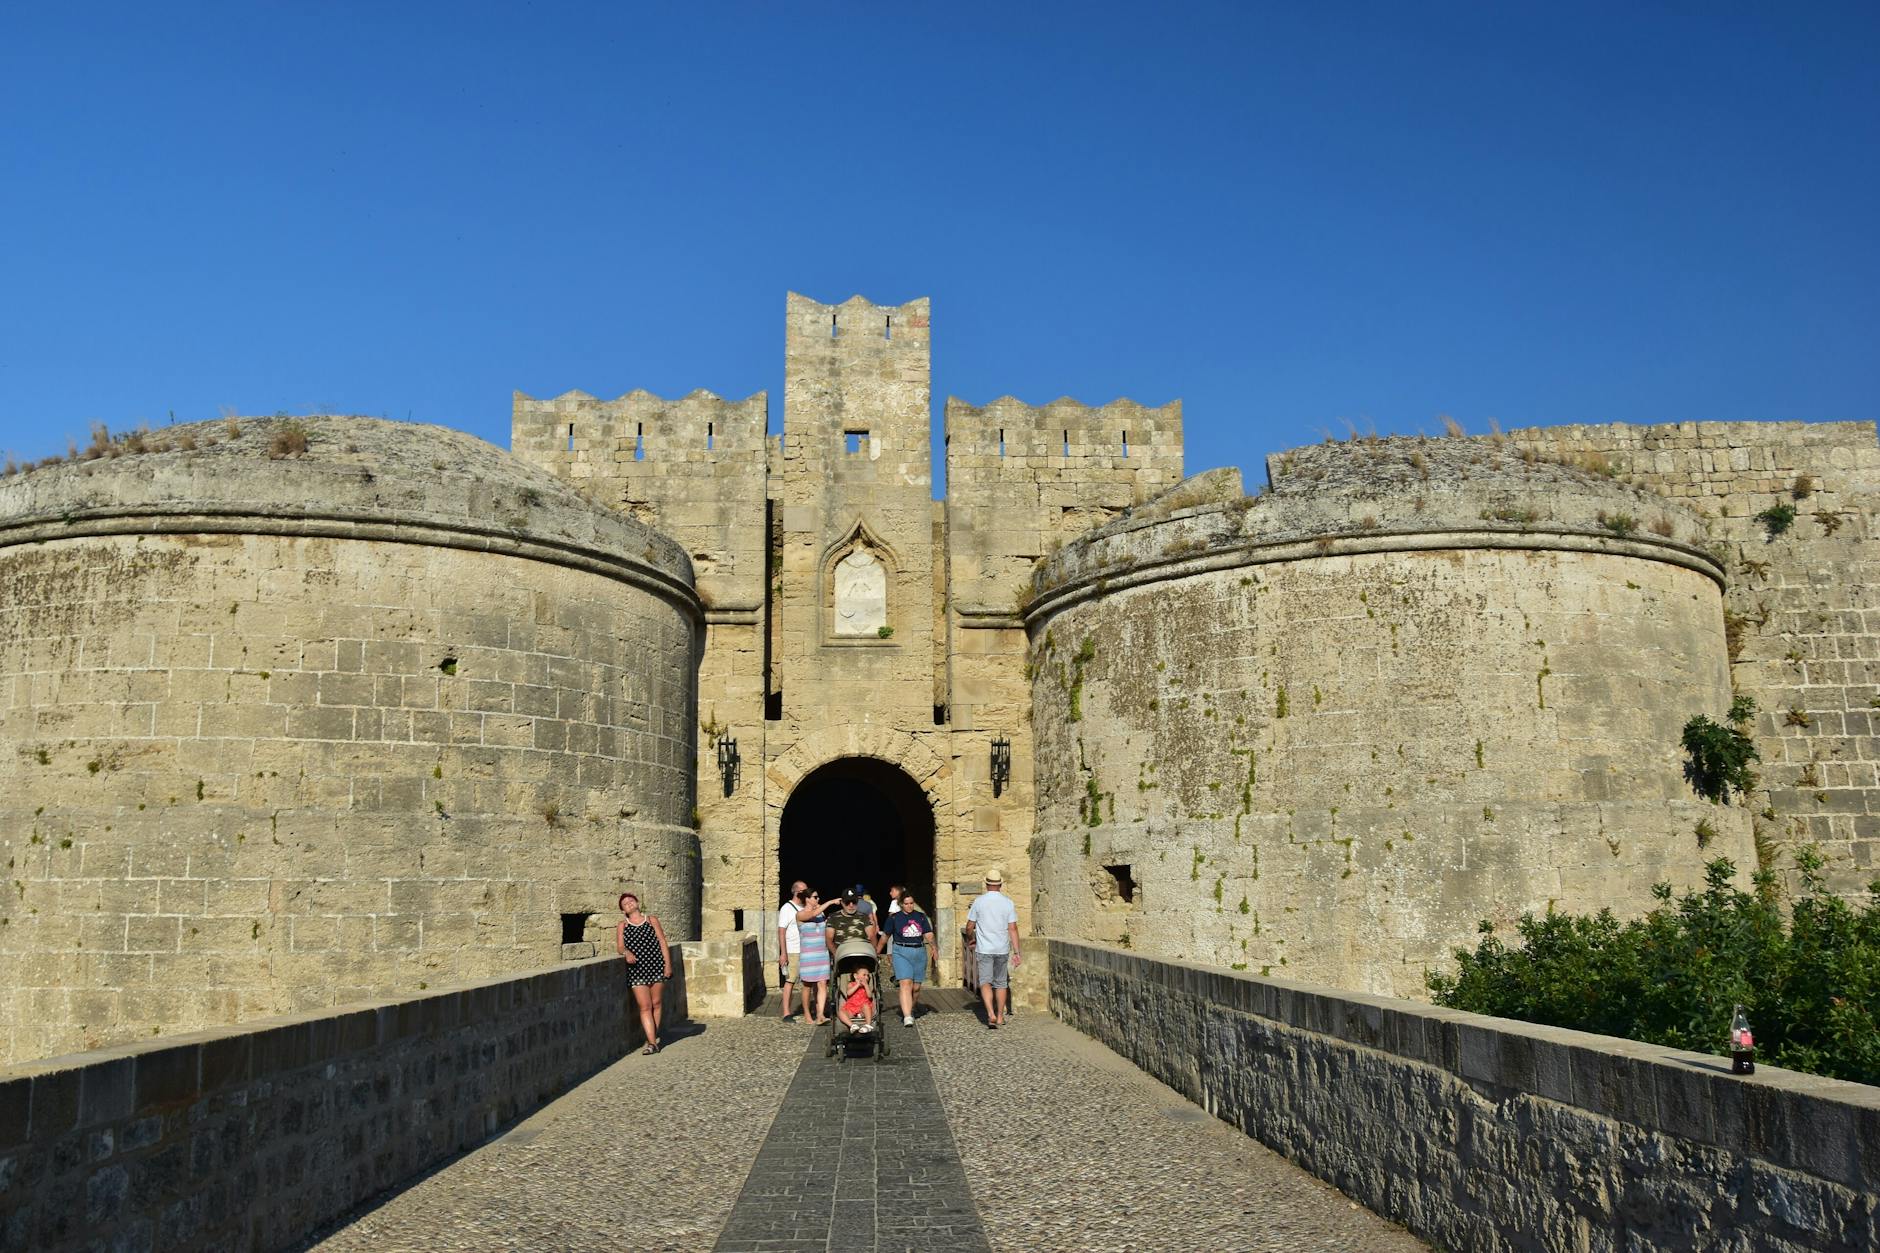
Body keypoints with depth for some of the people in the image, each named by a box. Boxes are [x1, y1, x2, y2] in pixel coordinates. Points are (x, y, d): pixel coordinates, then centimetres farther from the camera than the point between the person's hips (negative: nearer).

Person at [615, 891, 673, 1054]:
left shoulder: (651, 920, 11)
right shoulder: (622, 925, 12)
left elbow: (663, 943, 7)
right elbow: (620, 946, 1)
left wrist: (668, 964, -1)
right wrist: (627, 952, -22)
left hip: (656, 967, 1)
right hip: (637, 969, -1)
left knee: (657, 1004, 4)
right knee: (645, 1007, -8)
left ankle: (654, 1036, 19)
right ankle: (652, 1042, -11)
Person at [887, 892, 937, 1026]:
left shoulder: (921, 917, 10)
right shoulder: (894, 918, 3)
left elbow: (928, 934, 4)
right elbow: (886, 935, 9)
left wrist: (934, 949, -11)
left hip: (920, 952, 3)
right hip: (902, 953, -3)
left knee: (916, 987, 7)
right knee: (905, 984, -17)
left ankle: (910, 1010, 29)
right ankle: (907, 1016, -23)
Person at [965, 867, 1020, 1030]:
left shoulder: (979, 901, -5)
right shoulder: (1008, 902, -2)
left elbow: (969, 927, 1)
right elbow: (1013, 929, -4)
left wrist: (972, 939, 22)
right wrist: (1016, 952, 0)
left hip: (984, 949, -2)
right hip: (1003, 949, 2)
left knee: (985, 982, -2)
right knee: (1001, 983, 14)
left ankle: (991, 1014, -21)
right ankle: (1000, 1016, 20)